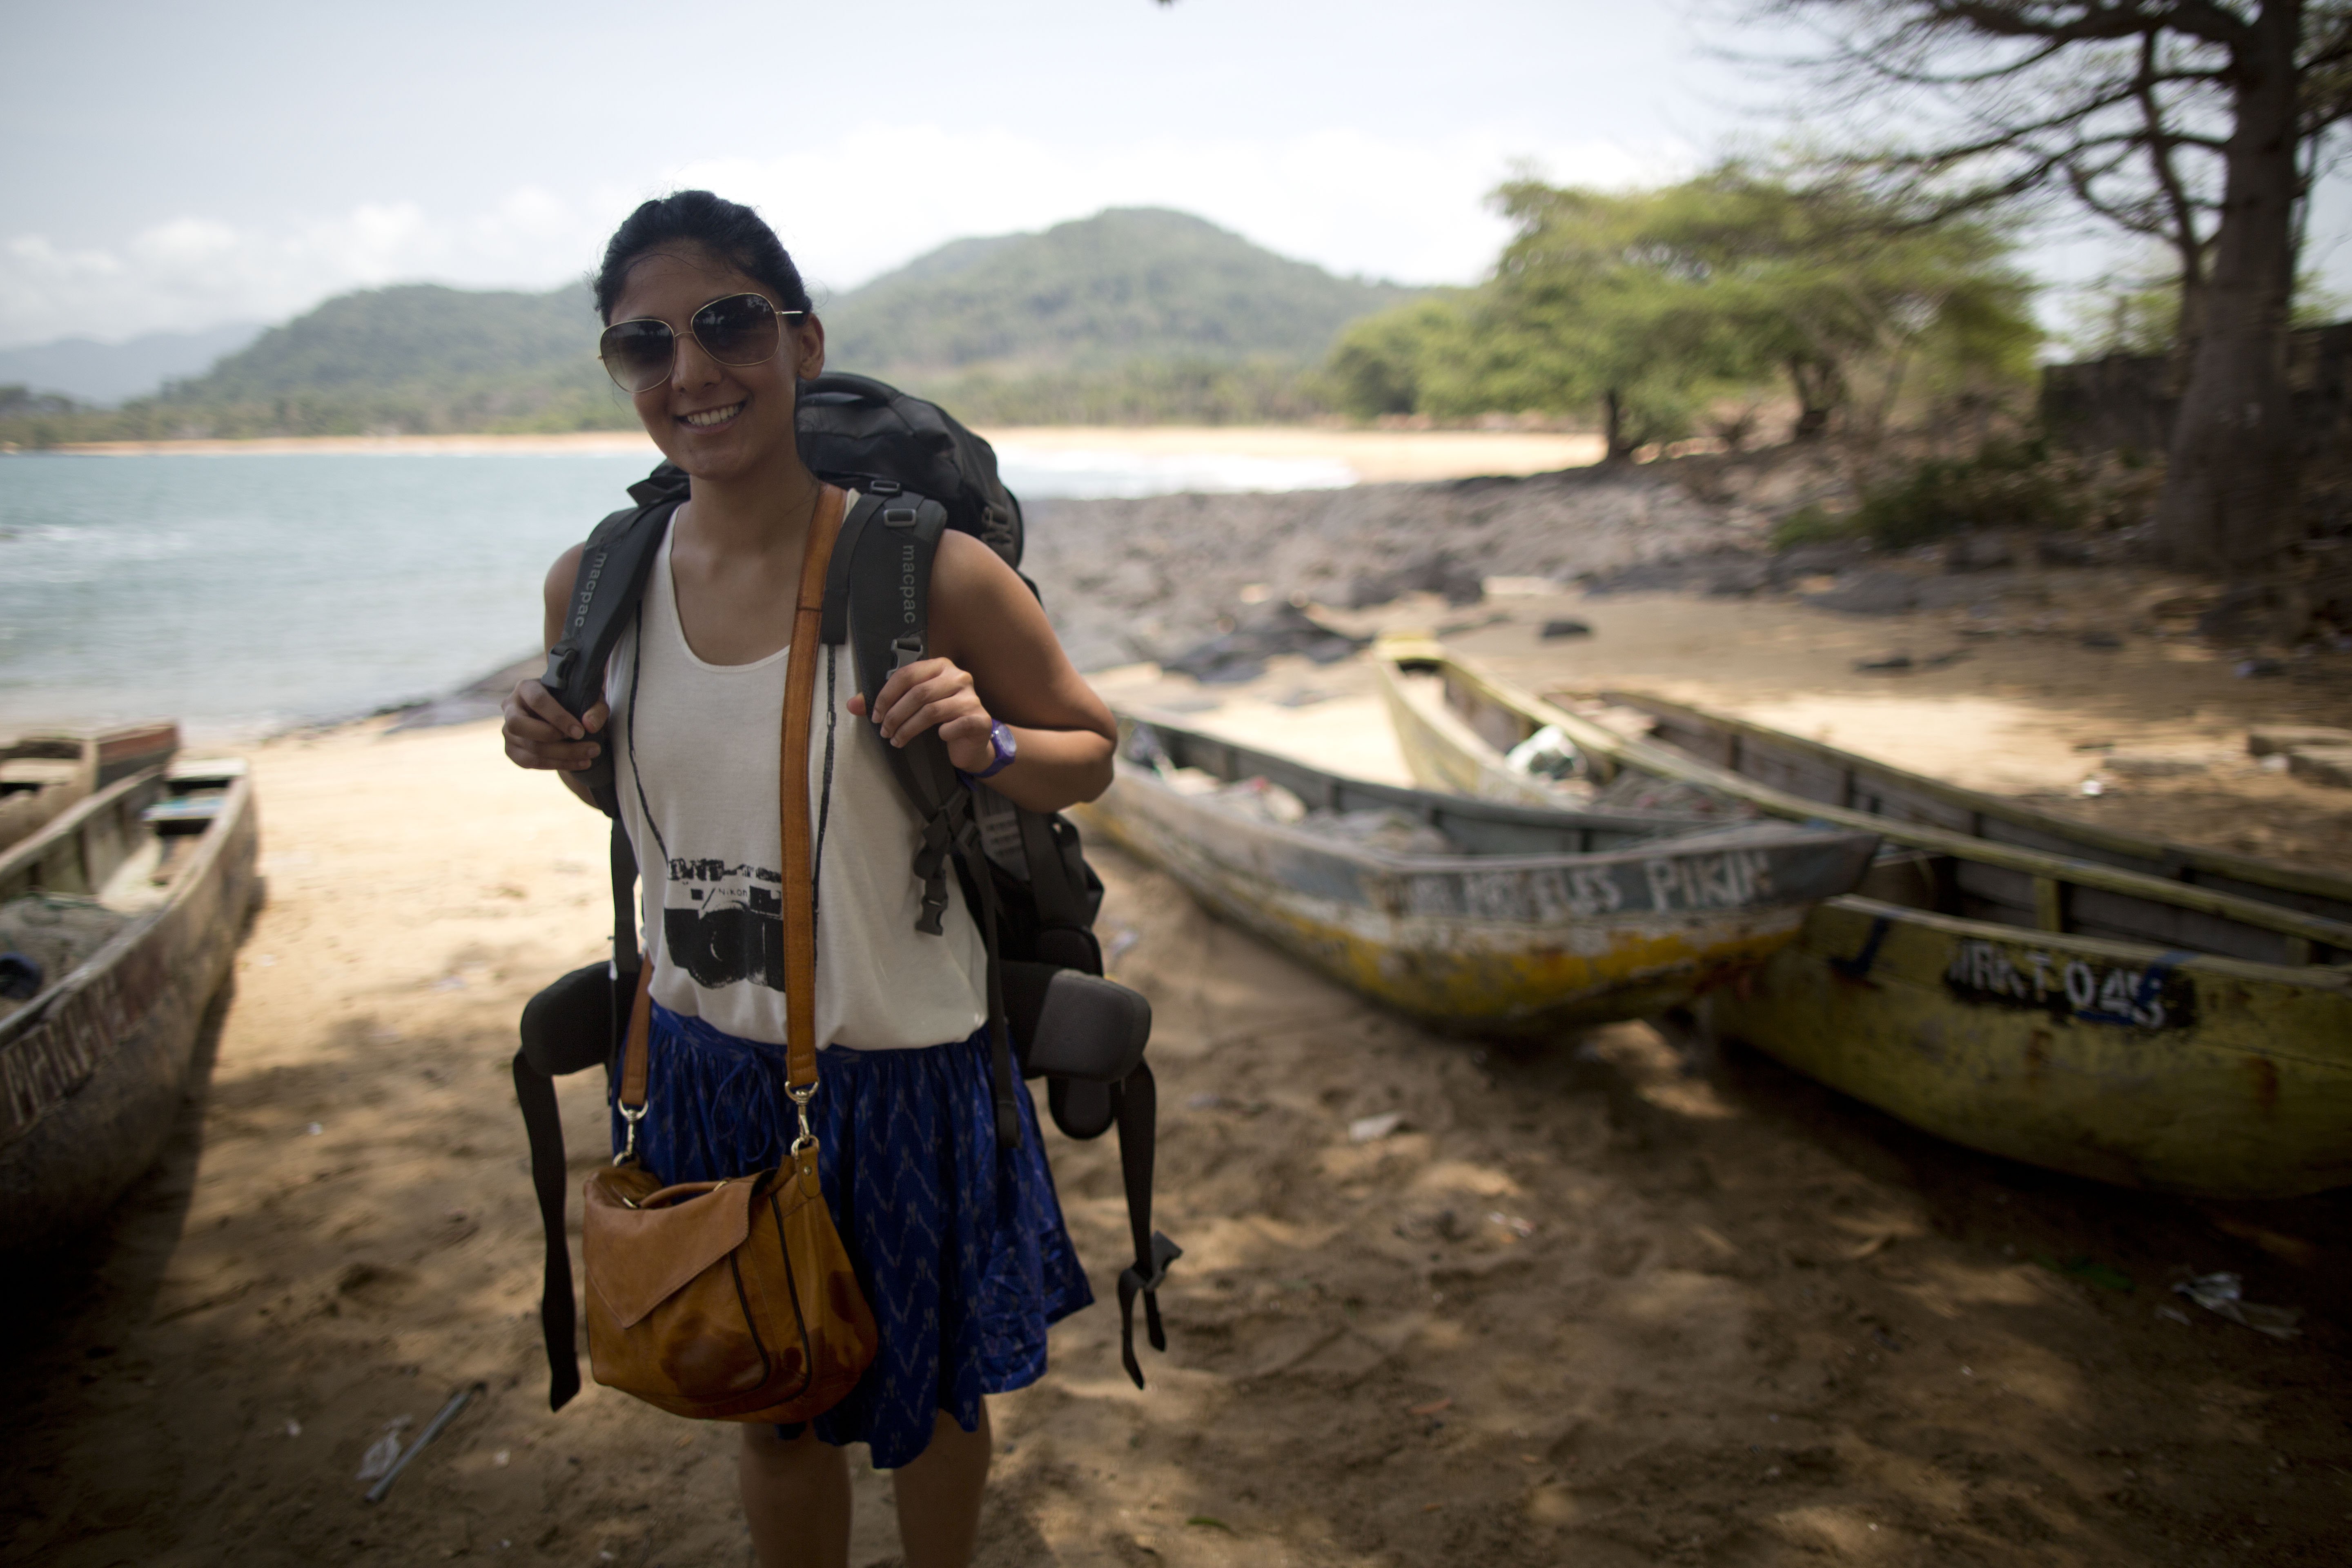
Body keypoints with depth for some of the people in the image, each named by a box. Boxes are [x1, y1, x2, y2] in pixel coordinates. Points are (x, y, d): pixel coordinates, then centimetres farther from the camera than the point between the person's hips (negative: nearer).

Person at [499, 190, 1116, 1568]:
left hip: (899, 1068, -3)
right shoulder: (595, 587, -4)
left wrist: (983, 745, -25)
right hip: (701, 1064, 3)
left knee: (927, 1399, 22)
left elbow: (1092, 752, -5)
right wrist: (565, 754, -9)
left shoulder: (931, 573, -17)